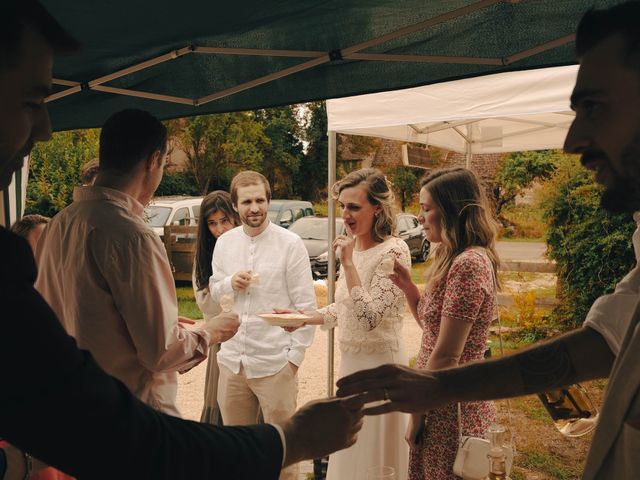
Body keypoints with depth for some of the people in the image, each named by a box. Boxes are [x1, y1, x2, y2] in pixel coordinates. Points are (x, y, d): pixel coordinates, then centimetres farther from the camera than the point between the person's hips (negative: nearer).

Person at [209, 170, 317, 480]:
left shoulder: (290, 244, -8)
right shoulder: (224, 243, 5)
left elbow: (305, 305, -7)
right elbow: (214, 292, 14)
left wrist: (295, 356, -9)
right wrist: (229, 283, -8)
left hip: (275, 363, -4)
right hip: (231, 361, 4)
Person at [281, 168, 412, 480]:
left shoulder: (393, 251, -18)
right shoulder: (353, 248, 6)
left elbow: (369, 318, -26)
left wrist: (348, 263, -25)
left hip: (378, 363, -8)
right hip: (351, 360, 8)